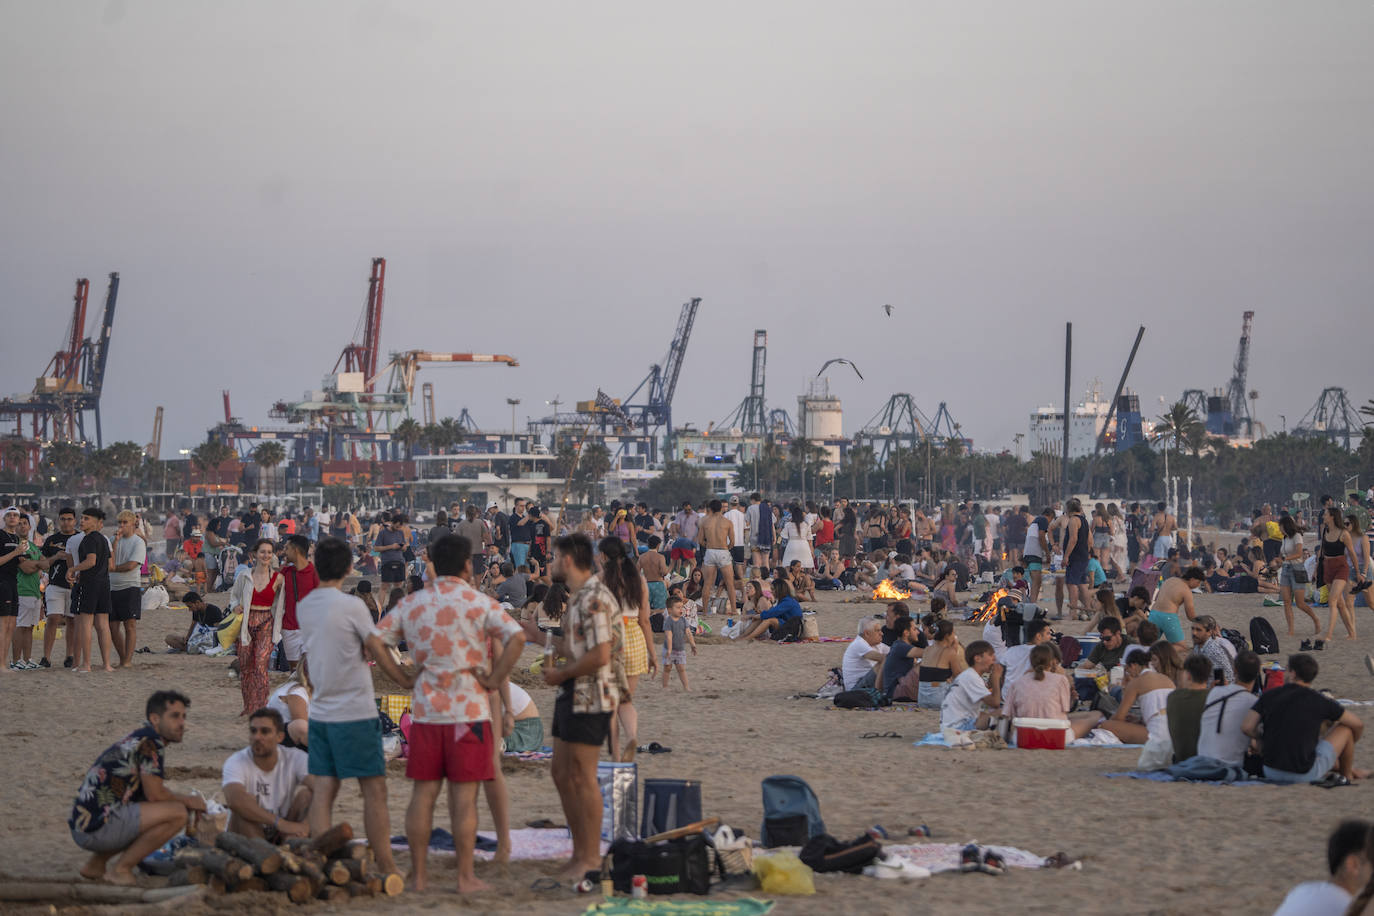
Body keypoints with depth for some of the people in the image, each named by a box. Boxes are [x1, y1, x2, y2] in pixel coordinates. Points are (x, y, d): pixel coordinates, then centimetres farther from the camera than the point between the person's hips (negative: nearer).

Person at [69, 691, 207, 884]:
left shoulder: (138, 738, 20)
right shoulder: (151, 742, -10)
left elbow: (153, 792, 28)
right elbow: (155, 795, -12)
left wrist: (188, 802, 15)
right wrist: (188, 801, 5)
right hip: (98, 826, -10)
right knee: (177, 813, -16)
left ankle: (95, 864, 19)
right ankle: (122, 869, -7)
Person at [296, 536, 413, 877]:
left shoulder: (303, 607, 7)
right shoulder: (352, 606, -12)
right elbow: (379, 653, -5)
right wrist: (408, 680, 11)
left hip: (320, 712, 6)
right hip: (355, 712, -6)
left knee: (323, 791, 6)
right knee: (374, 791, 1)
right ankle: (387, 870, 4)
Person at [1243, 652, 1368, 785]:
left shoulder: (1268, 696, -2)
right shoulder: (1320, 701, -7)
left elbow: (1246, 727, -11)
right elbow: (1358, 724, 4)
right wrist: (1350, 743, 27)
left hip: (1272, 773, 4)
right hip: (1305, 774, -4)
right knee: (1344, 726, 14)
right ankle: (1346, 776, 31)